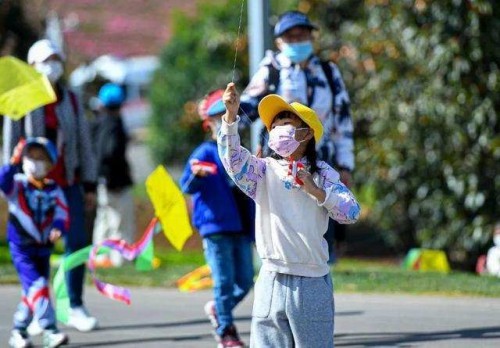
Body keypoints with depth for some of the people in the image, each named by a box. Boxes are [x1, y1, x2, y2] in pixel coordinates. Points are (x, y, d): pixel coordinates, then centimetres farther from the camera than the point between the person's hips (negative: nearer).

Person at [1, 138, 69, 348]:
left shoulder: (54, 191, 3)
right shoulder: (17, 185, -6)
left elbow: (62, 215, -2)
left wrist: (57, 229, -23)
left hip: (43, 249, 4)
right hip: (21, 249, -4)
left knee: (32, 293, 12)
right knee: (37, 287, -18)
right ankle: (49, 331, -24)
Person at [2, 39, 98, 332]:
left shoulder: (71, 100, 10)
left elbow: (84, 142, 12)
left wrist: (89, 185, 8)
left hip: (68, 183, 3)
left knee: (77, 242, -3)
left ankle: (76, 308, 5)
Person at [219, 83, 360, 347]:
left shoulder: (323, 174, 5)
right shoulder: (264, 171, 9)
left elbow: (351, 212, -5)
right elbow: (233, 158, -10)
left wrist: (316, 191, -16)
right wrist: (231, 116, -22)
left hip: (312, 284, -2)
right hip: (271, 283, 2)